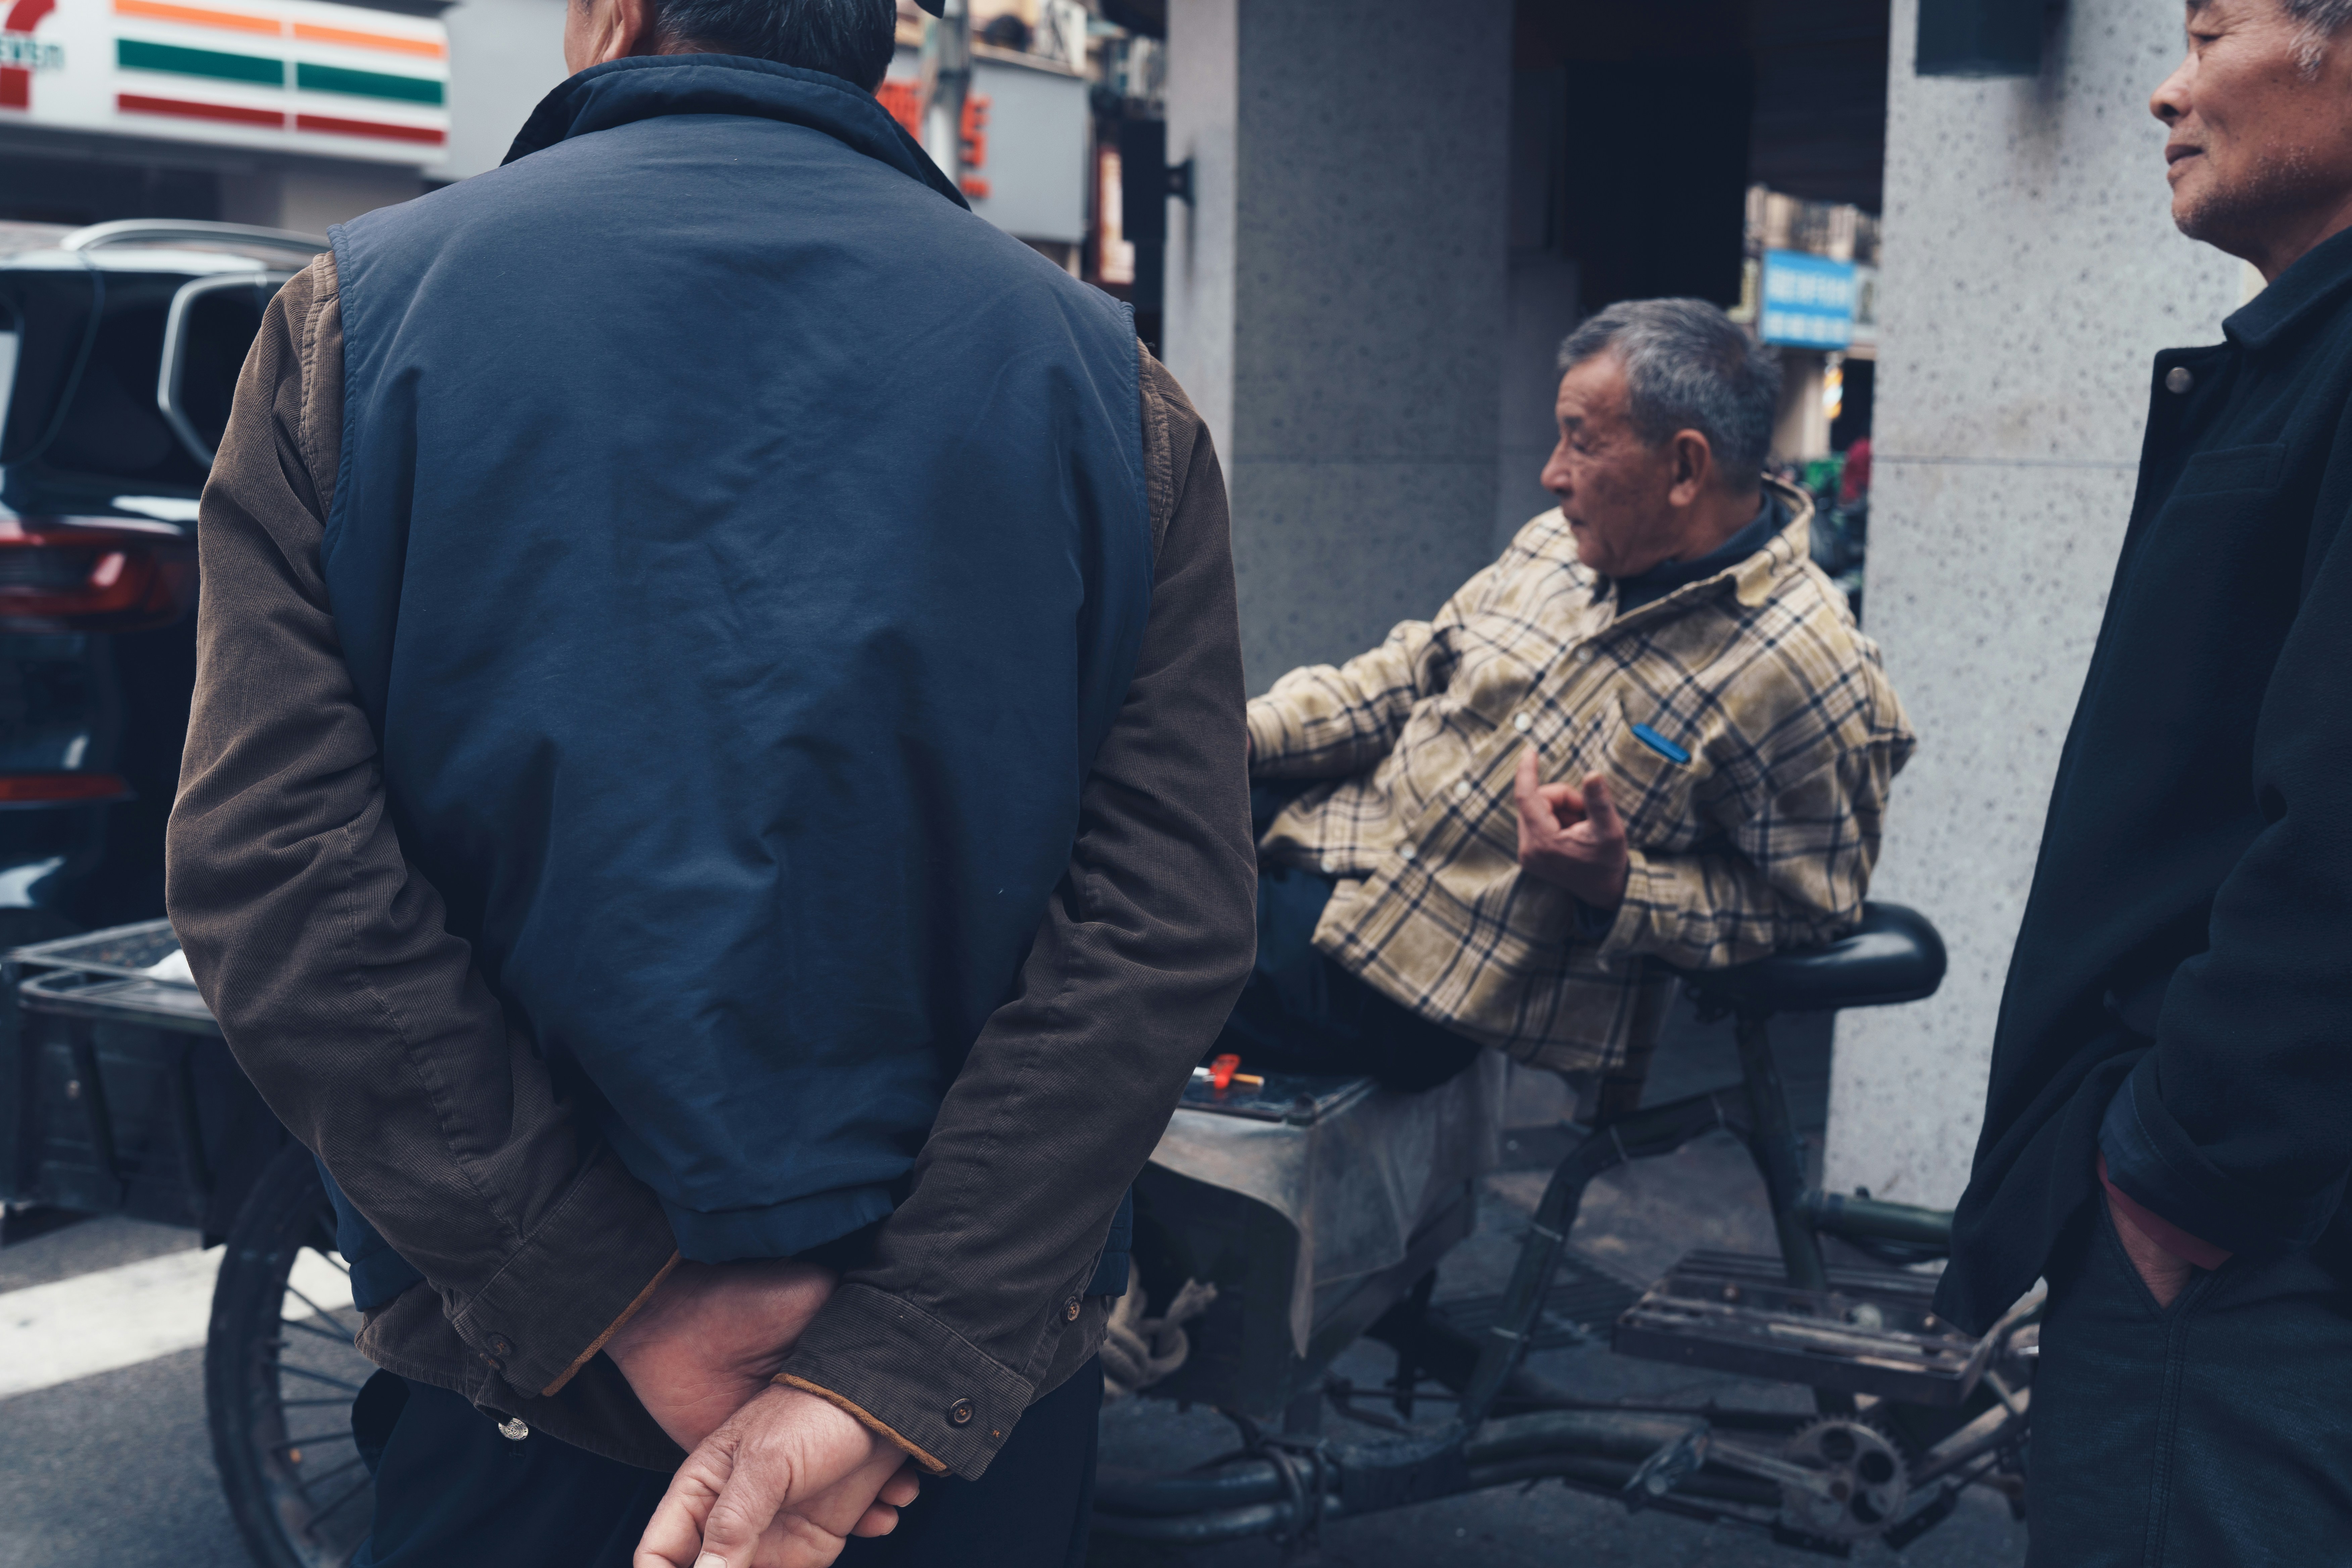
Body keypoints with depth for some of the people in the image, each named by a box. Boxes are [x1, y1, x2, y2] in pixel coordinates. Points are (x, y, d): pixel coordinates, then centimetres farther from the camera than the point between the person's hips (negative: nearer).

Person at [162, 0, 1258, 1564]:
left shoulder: (355, 315, -5)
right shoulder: (1106, 375, -3)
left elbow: (268, 862, -16)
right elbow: (1167, 914, -15)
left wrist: (628, 1302, -15)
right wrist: (892, 1372, -17)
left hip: (518, 1375, 0)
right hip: (990, 1360, 1)